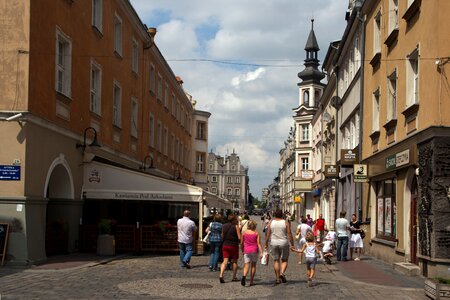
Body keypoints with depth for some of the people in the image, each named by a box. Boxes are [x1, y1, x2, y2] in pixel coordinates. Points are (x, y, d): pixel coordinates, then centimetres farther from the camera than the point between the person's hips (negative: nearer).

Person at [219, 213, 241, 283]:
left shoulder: (224, 226, 7)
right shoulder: (236, 226, -8)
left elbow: (222, 236, 12)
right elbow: (239, 237, -11)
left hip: (225, 245, 4)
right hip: (234, 245, -4)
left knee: (225, 261, 0)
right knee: (234, 261, 12)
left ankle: (221, 275, -19)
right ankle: (234, 277, 17)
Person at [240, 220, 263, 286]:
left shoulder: (244, 233, 1)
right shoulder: (256, 233, -3)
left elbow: (241, 243, 7)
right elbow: (259, 243, -8)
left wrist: (242, 250, 21)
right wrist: (261, 252, -9)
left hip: (247, 251, 1)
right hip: (254, 250, 0)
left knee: (246, 265, -1)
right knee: (253, 265, 12)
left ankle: (244, 276, -31)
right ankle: (251, 281, 14)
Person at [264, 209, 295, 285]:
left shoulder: (271, 223, 2)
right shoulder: (286, 223, -4)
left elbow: (268, 234, 2)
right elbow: (289, 234, -7)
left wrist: (266, 244, 11)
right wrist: (292, 244, -1)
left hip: (274, 243, 2)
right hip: (284, 243, -2)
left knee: (276, 260, 8)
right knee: (284, 260, 10)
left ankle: (277, 278, 7)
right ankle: (282, 273, -15)